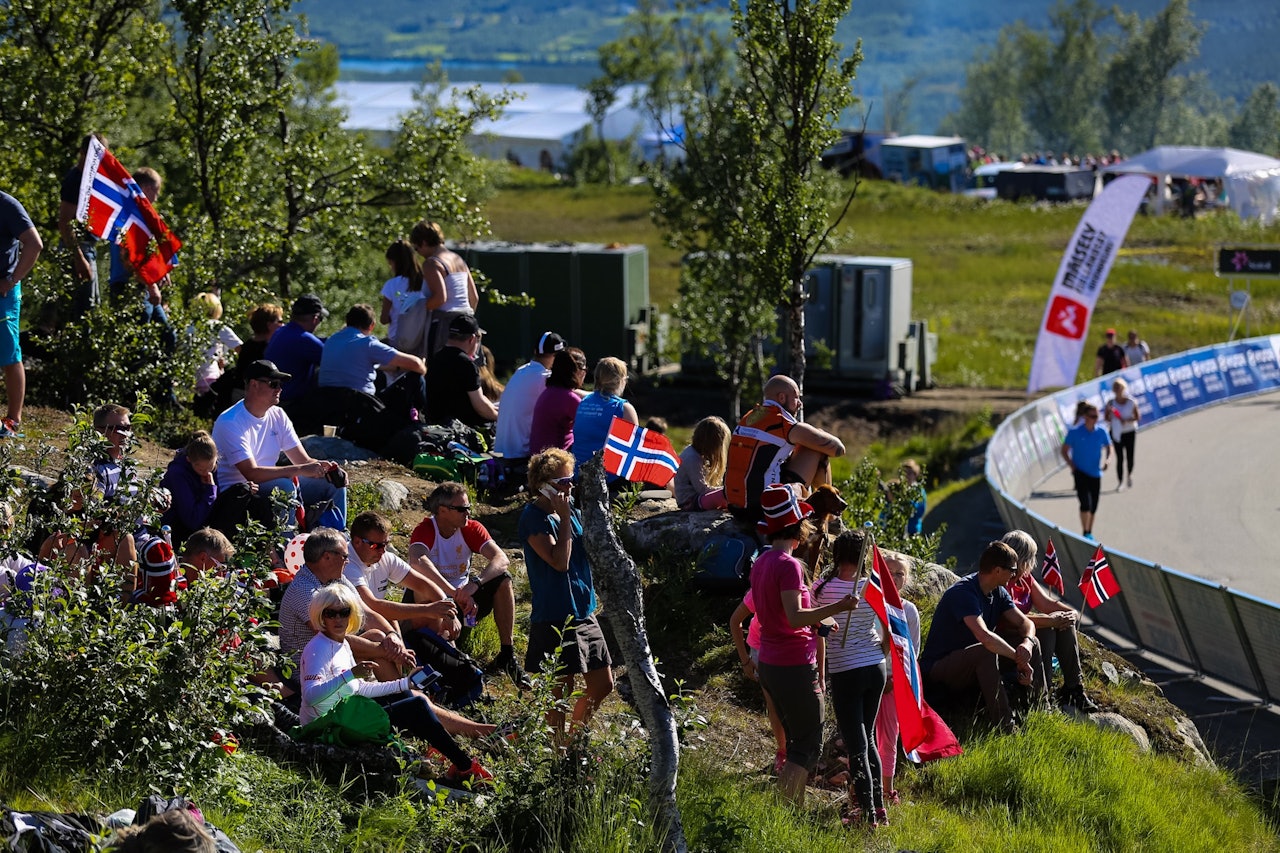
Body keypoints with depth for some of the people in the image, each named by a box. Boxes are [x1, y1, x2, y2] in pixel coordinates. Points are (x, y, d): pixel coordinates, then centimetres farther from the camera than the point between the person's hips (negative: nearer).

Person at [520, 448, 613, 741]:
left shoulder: (570, 509, 10)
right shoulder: (534, 517, -13)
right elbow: (559, 560, -24)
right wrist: (565, 517, -18)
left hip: (583, 612, 8)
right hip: (554, 617, -8)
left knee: (603, 685, 13)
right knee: (561, 690, 1)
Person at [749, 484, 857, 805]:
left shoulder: (761, 563, 10)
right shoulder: (788, 565, -17)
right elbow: (794, 617, -26)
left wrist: (817, 621, 20)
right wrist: (837, 607, -30)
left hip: (770, 665, 9)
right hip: (795, 666, -9)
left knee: (798, 741, 17)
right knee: (809, 746, -4)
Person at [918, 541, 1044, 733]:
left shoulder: (997, 592, 3)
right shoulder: (964, 593, -27)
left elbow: (1025, 623, 2)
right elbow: (984, 636, -39)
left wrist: (1027, 643, -21)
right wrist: (1019, 659, -32)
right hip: (938, 668, -9)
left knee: (1031, 644, 0)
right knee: (986, 652, -38)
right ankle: (1005, 726, -35)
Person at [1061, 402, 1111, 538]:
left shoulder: (1101, 432, -3)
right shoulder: (1075, 432, -11)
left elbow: (1108, 448, 10)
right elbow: (1064, 451, -3)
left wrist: (1107, 460, -10)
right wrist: (1072, 465, -14)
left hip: (1095, 473, 4)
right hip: (1080, 473, -4)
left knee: (1093, 506, 11)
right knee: (1085, 503, -17)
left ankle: (1090, 533, 29)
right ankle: (1085, 534, -8)